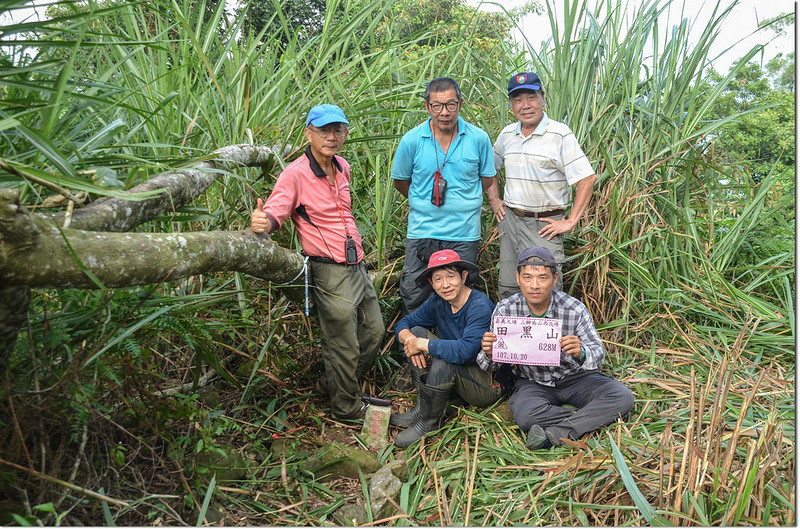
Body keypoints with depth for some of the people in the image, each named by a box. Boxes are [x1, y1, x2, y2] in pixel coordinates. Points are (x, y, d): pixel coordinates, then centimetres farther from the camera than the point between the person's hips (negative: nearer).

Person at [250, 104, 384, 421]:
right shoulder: (295, 174, -13)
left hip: (357, 265, 8)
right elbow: (275, 213, -20)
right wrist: (262, 222, -43)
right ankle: (346, 408, 26)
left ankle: (338, 386, 40)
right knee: (345, 348, 3)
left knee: (373, 332, 19)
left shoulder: (343, 168, 10)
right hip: (330, 272, -8)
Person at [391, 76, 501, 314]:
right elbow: (400, 181, 10)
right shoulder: (412, 140, -4)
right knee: (414, 299, 5)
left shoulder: (478, 138, -3)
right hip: (422, 231, 0)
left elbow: (487, 180, 11)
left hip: (464, 234, 0)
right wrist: (426, 203, 9)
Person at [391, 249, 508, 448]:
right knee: (417, 332, -5)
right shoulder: (437, 303, -2)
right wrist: (409, 339, -19)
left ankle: (428, 420, -11)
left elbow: (464, 351, -37)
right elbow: (403, 323, 5)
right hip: (456, 375, 8)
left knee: (444, 360, -34)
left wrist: (423, 344, -26)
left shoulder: (480, 307, -24)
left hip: (489, 385, -7)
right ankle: (421, 407, -4)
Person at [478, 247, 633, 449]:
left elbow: (598, 354, -15)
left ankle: (554, 434, -28)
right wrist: (489, 354, -33)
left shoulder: (574, 309, -17)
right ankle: (591, 418, -11)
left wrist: (580, 353, -40)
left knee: (622, 397, -22)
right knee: (524, 415, -33)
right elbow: (489, 366, -7)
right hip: (532, 382, -1)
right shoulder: (505, 310, -13)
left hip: (574, 378, 1)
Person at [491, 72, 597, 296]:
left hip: (544, 225, -5)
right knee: (508, 290, 13)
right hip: (510, 219, 6)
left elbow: (587, 178, -14)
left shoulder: (560, 134, -10)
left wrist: (571, 222, -15)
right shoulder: (507, 134, 8)